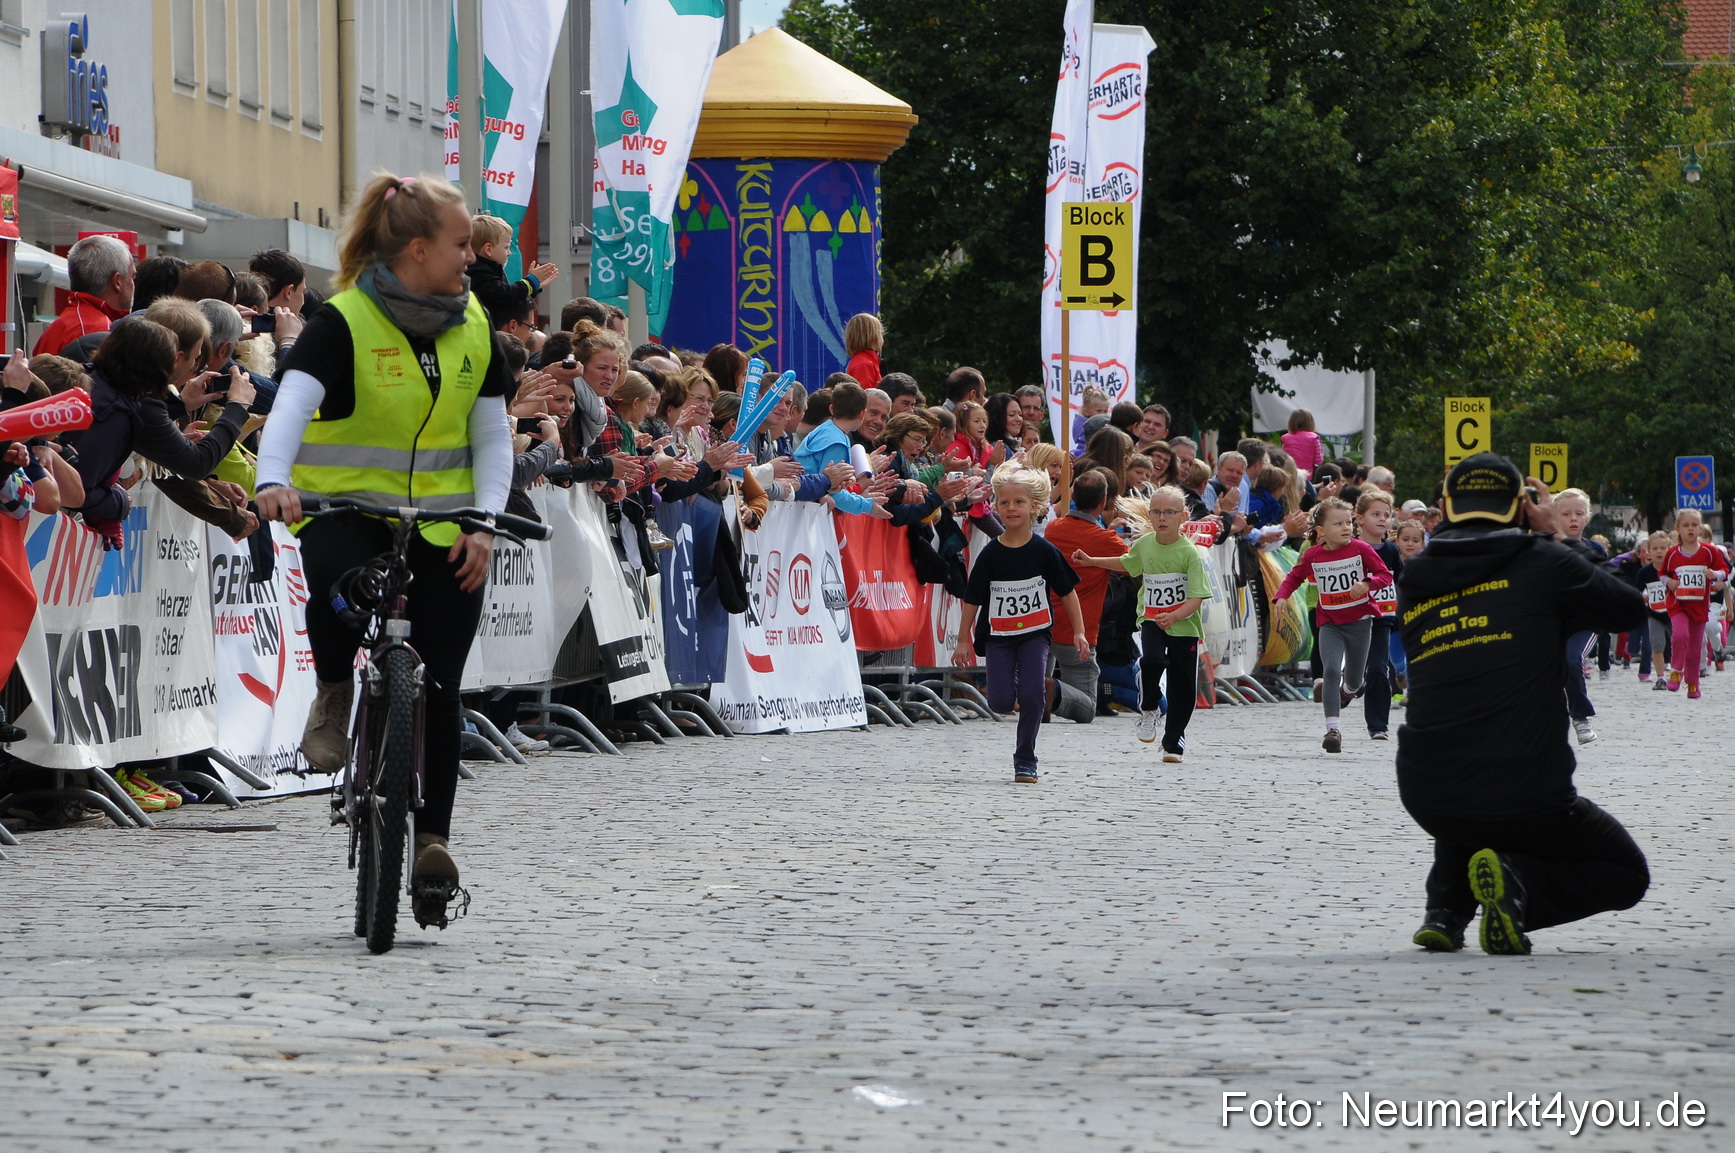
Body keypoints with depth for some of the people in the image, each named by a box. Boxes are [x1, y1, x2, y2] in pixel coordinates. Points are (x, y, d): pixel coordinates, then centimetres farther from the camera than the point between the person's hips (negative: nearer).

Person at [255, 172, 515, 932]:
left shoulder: (473, 328, 6)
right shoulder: (343, 321, -10)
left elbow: (491, 435, 8)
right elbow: (293, 404, -23)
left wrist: (484, 522, -8)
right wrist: (274, 481, -42)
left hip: (440, 523, 4)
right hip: (347, 506, -4)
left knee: (437, 690, -1)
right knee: (335, 584, -38)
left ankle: (432, 840, 10)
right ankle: (334, 696, -9)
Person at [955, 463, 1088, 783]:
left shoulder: (1044, 552, -6)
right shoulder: (990, 554, -5)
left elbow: (1067, 593, 3)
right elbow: (972, 600, 1)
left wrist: (1079, 633, 1)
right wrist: (963, 640, 2)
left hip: (1035, 633, 0)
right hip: (997, 634, 0)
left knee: (1032, 696, -12)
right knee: (1001, 702, -9)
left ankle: (1025, 759, 4)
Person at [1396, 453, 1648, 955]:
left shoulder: (1413, 582, 9)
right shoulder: (1541, 560, -3)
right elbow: (1629, 609, 12)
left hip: (1424, 796, 5)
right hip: (1524, 797, -5)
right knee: (1627, 874, 19)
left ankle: (1445, 909, 15)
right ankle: (1519, 881, -11)